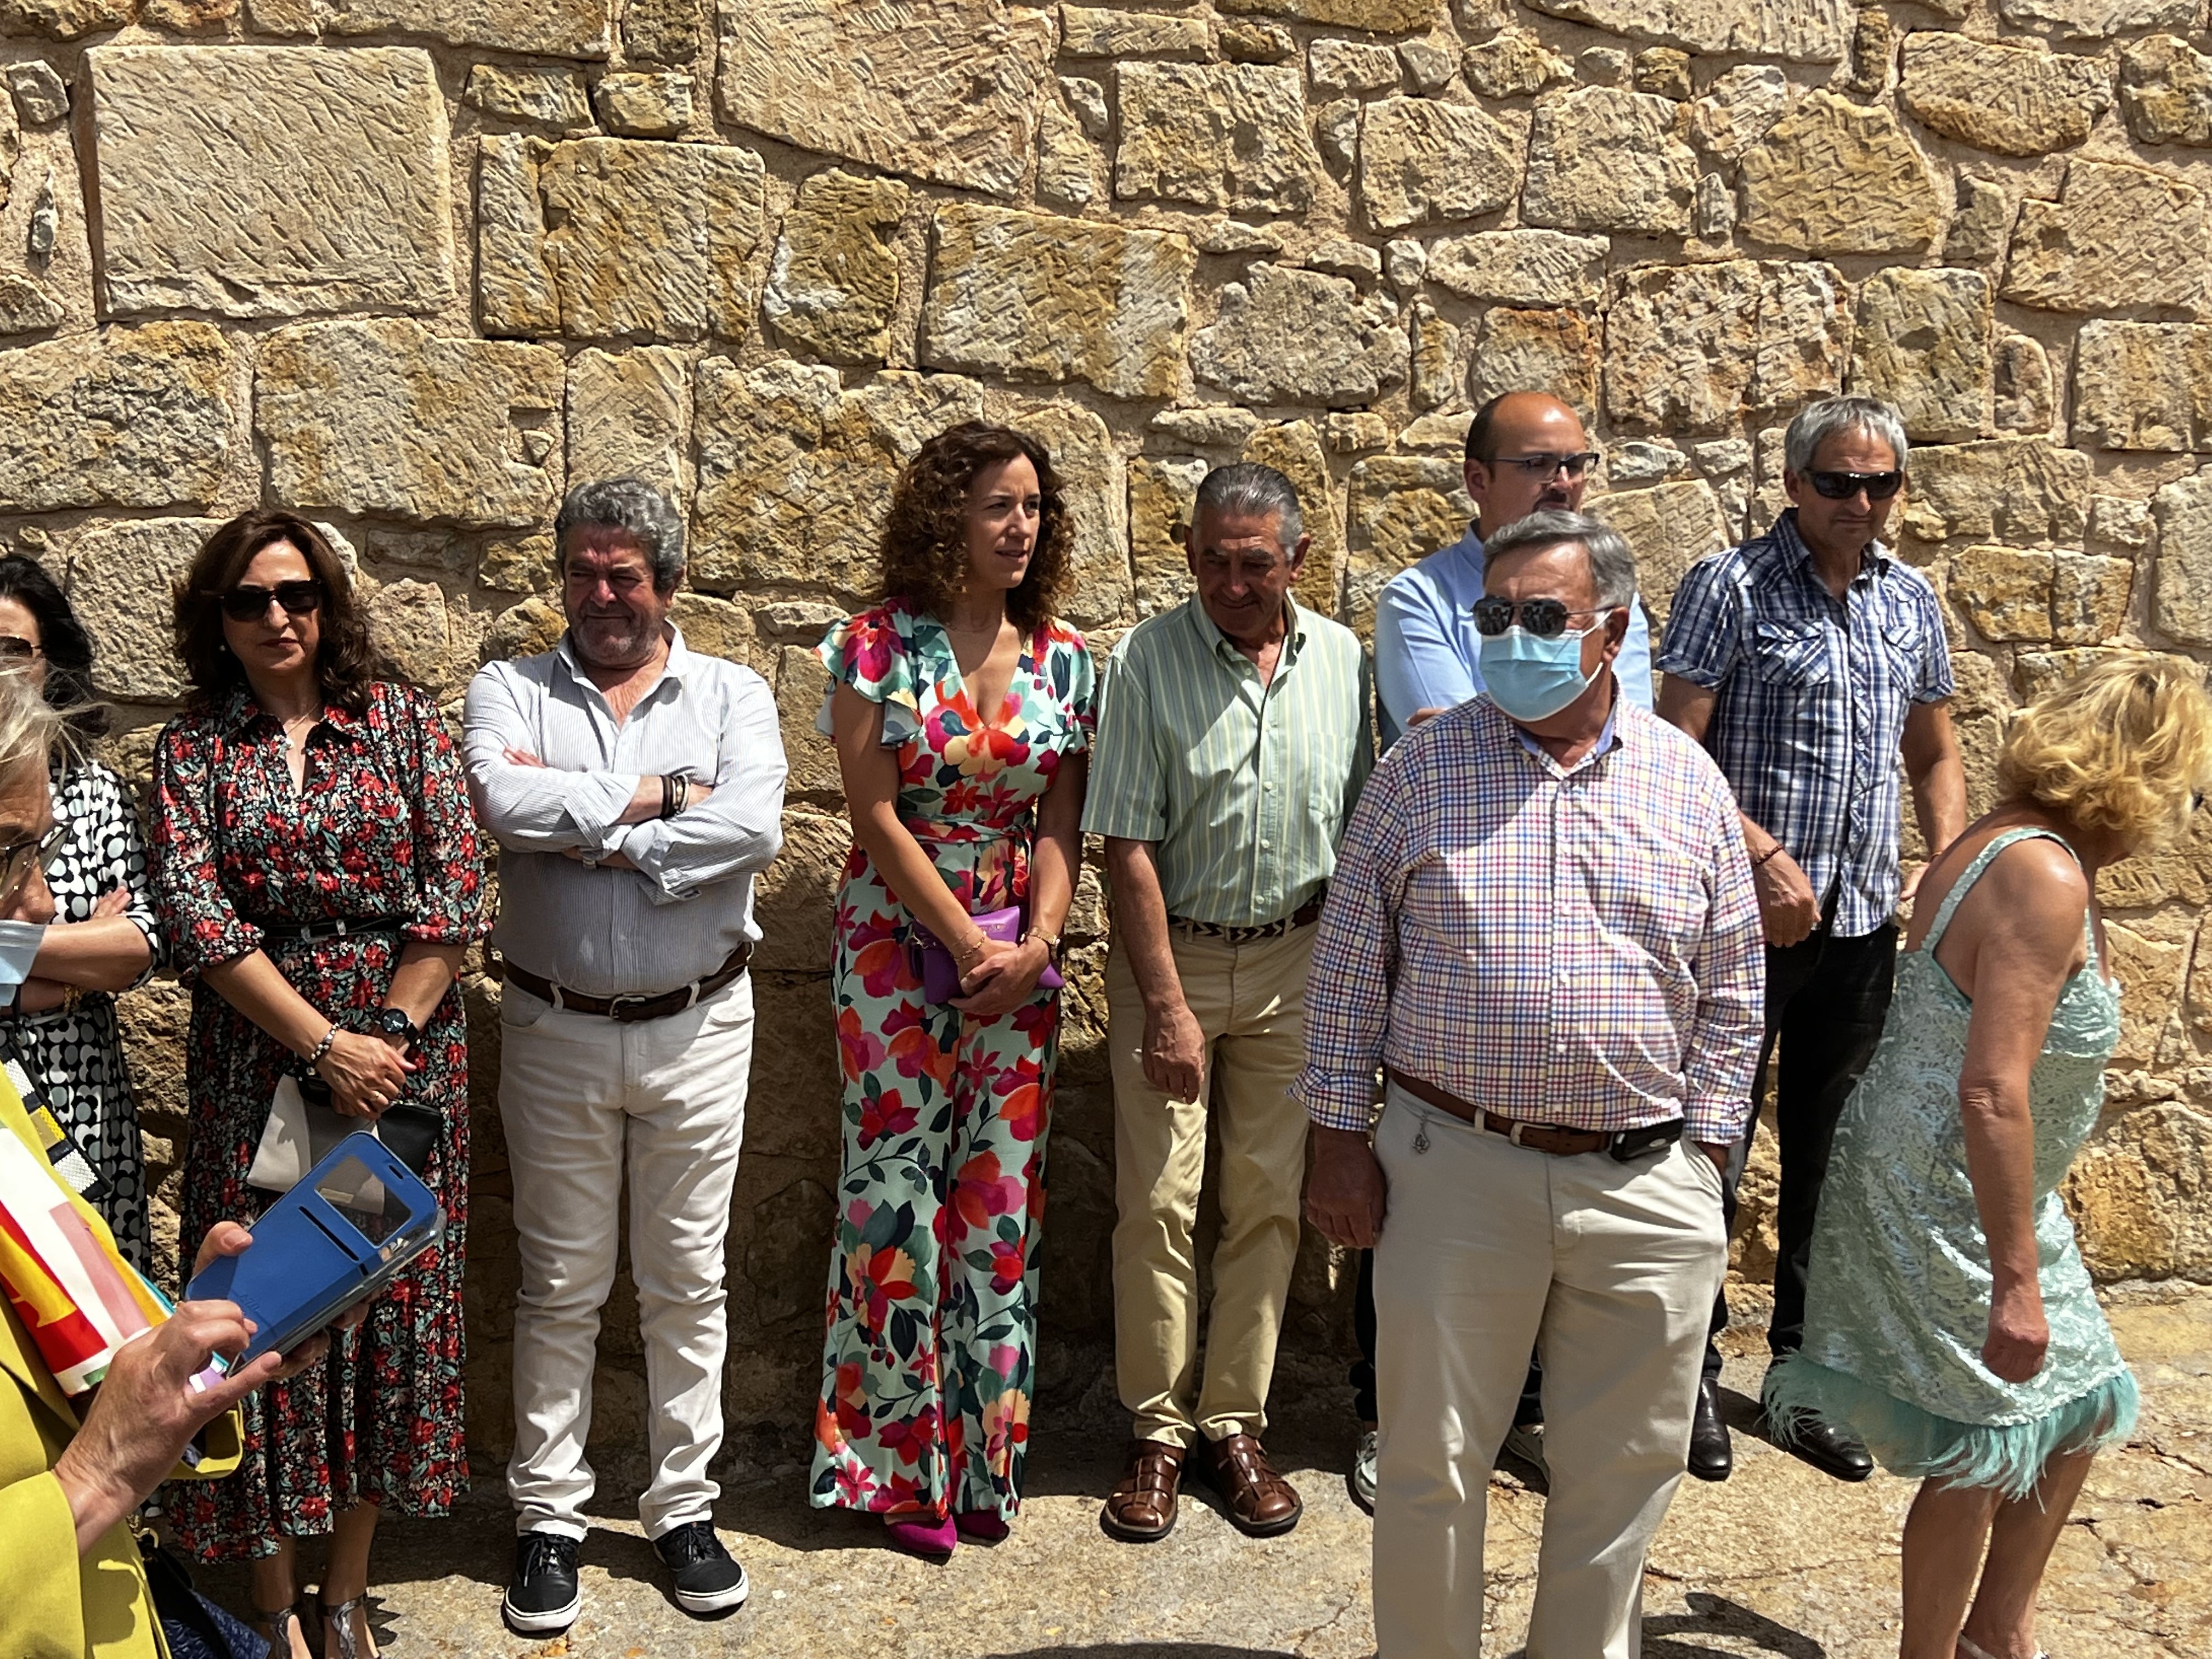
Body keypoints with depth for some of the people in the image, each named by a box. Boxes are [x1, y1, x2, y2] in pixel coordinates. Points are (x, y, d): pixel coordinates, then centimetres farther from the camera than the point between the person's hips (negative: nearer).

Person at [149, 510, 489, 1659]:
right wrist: (324, 1044, -14)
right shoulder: (193, 746, 4)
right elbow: (193, 916, -7)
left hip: (402, 1050, 0)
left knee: (388, 1301, 6)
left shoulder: (401, 719, 3)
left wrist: (387, 1039, -10)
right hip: (255, 1066, 0)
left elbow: (454, 894, -4)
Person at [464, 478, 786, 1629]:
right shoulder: (510, 691, 3)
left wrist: (586, 828, -15)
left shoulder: (732, 695, 2)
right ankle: (548, 1515, 24)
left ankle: (683, 1506, 25)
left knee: (687, 1281, 10)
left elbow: (753, 829, -17)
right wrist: (655, 793, -15)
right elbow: (502, 803, -19)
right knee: (560, 1286, 10)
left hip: (697, 1028, 0)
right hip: (554, 1031, 0)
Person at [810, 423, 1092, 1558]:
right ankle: (899, 1462, 15)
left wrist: (1036, 942, -12)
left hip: (1019, 950, 3)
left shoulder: (1061, 655, 4)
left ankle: (986, 1454, 20)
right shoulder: (875, 646, -5)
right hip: (899, 940, -3)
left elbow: (1061, 822, 2)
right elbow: (876, 815, -9)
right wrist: (969, 945, -12)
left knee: (1000, 1197, 6)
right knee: (897, 1191, 0)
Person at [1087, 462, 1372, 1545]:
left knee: (1269, 1201, 6)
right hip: (1170, 956, -2)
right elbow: (1128, 847, -10)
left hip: (1294, 960, 3)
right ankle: (1156, 1433, 14)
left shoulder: (1343, 662, 1)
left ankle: (1234, 1424, 20)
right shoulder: (1146, 662, -8)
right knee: (1157, 1200, -1)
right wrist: (1168, 1007, -13)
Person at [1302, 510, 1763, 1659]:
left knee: (1624, 1466, 14)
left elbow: (1731, 989, 10)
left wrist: (1705, 1151, 6)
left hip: (1646, 1183, 2)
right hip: (1455, 1168, -2)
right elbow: (1349, 963, 2)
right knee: (1433, 1460, 8)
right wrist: (1340, 1138, 0)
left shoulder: (1688, 780, 5)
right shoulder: (1423, 768, -1)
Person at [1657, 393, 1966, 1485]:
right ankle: (1691, 1372, 17)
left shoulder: (1910, 601, 11)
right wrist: (1764, 857, -21)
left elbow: (1935, 753, 19)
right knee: (1710, 1147, 2)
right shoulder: (1731, 587, -6)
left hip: (1862, 917, 5)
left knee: (1830, 1154, 14)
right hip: (1743, 911, -5)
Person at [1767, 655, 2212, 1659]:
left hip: (1961, 1191, 10)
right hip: (1948, 1208, -10)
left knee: (2077, 1409, 20)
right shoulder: (2045, 877, -26)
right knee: (1983, 1454, 6)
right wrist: (2016, 1281, -27)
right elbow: (1993, 1093, -30)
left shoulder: (2016, 843, 5)